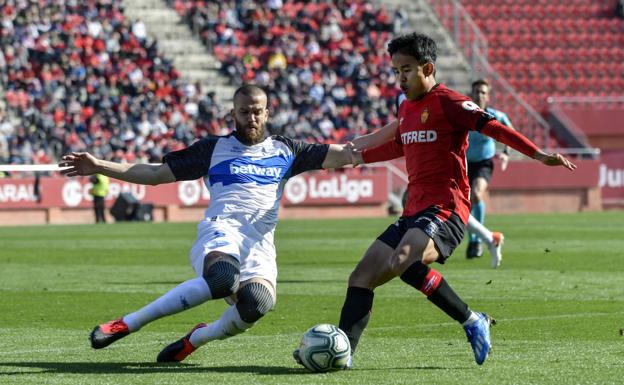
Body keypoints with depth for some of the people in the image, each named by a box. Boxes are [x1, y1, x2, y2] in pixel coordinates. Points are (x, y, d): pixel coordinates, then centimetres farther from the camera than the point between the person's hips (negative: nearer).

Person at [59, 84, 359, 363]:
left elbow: (343, 155, 19)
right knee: (223, 276, -41)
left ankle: (197, 337, -3)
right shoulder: (214, 148, 18)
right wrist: (98, 166, 11)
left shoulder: (284, 150, 23)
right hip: (221, 230, -2)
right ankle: (126, 324, -31)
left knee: (258, 303, -34)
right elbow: (154, 174, 18)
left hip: (260, 244, 2)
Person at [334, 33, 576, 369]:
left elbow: (492, 127, -15)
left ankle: (473, 322, -21)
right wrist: (355, 157, 36)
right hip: (414, 212, 9)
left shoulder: (447, 102, -7)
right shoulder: (406, 108, 18)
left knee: (402, 261, -34)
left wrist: (539, 155, -25)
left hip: (445, 210, -9)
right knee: (361, 278, 1)